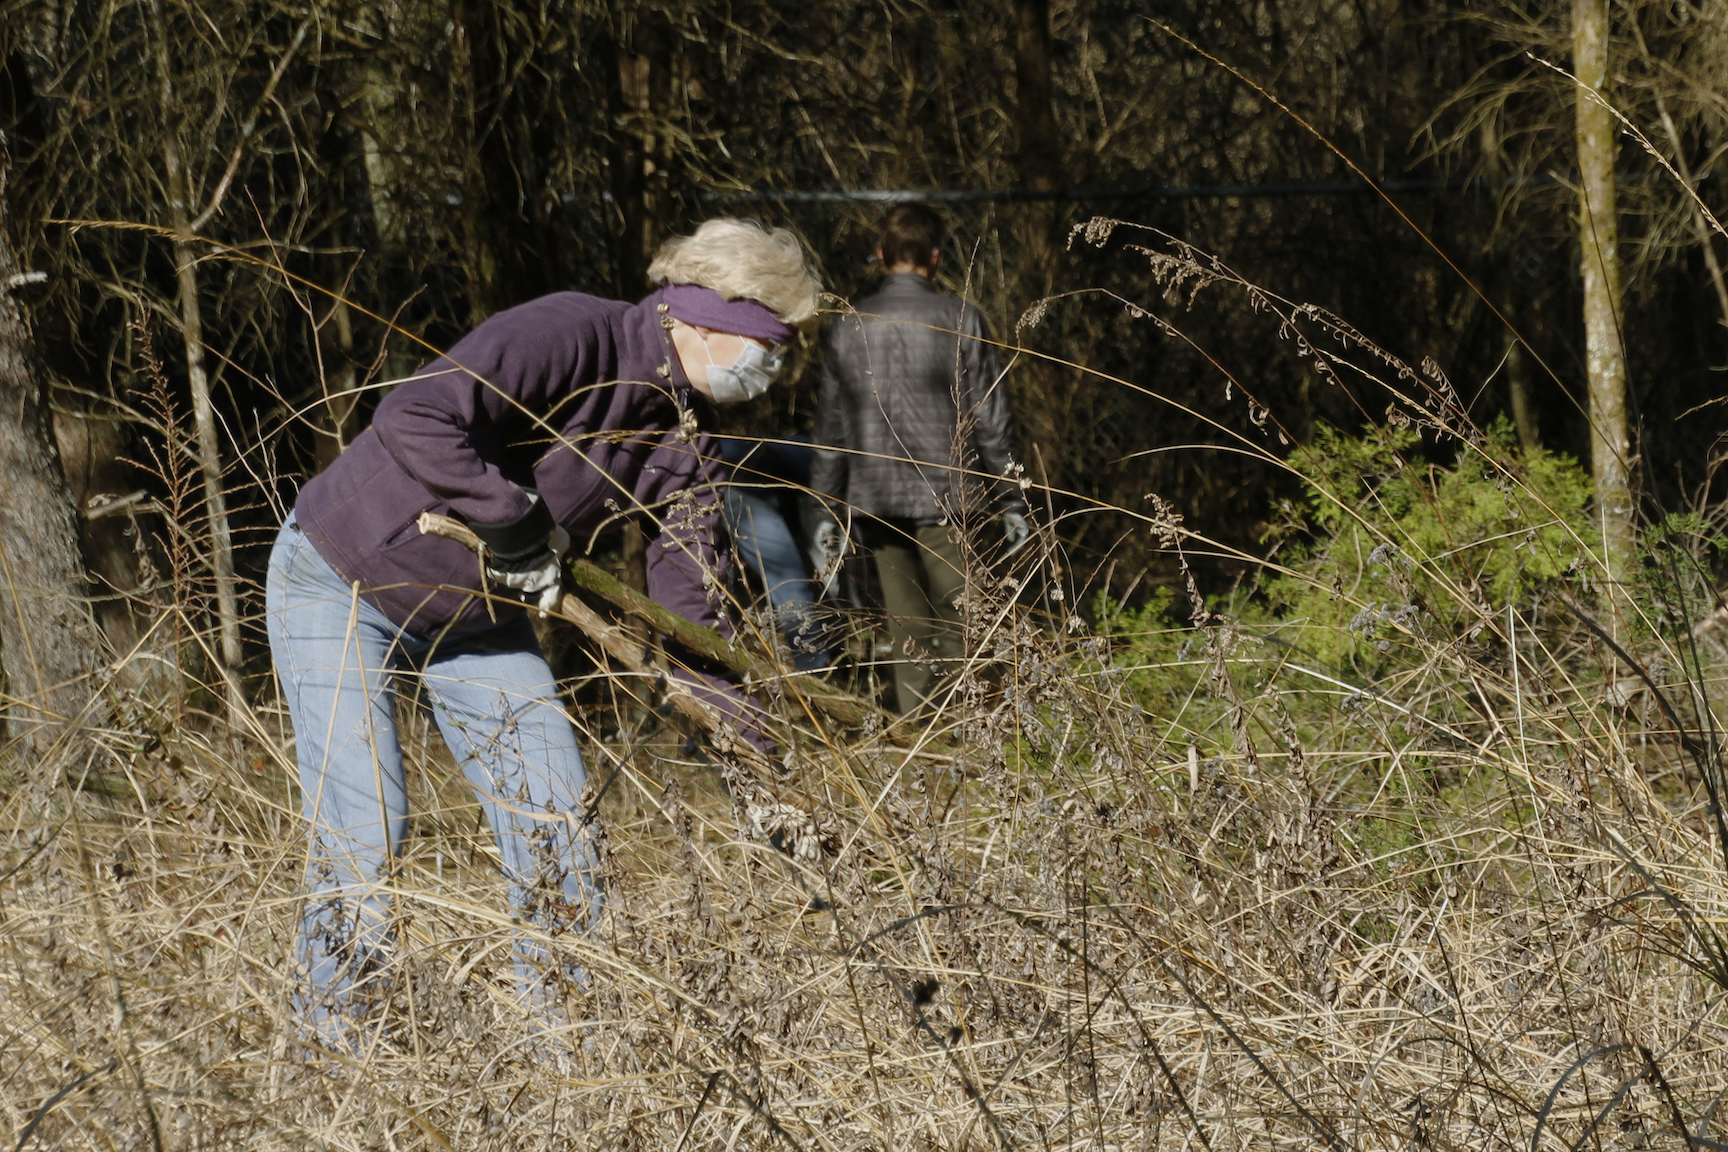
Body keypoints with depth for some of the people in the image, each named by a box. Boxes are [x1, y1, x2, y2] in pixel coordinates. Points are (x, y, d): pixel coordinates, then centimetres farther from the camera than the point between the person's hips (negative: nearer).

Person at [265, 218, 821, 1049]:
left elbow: (690, 608, -3)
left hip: (475, 616, 8)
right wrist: (518, 525, -33)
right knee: (363, 823, -14)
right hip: (341, 582, -8)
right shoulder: (570, 337, -28)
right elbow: (415, 421, -40)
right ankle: (337, 1037, -3)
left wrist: (759, 757, -12)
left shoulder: (685, 439, -3)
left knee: (555, 817, 2)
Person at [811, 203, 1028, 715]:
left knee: (908, 634, 8)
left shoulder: (849, 326, 7)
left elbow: (830, 427, 11)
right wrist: (1010, 500, 3)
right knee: (958, 630, -1)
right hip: (944, 499, -4)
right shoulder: (960, 321, -4)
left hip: (875, 505, 4)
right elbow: (989, 420, -3)